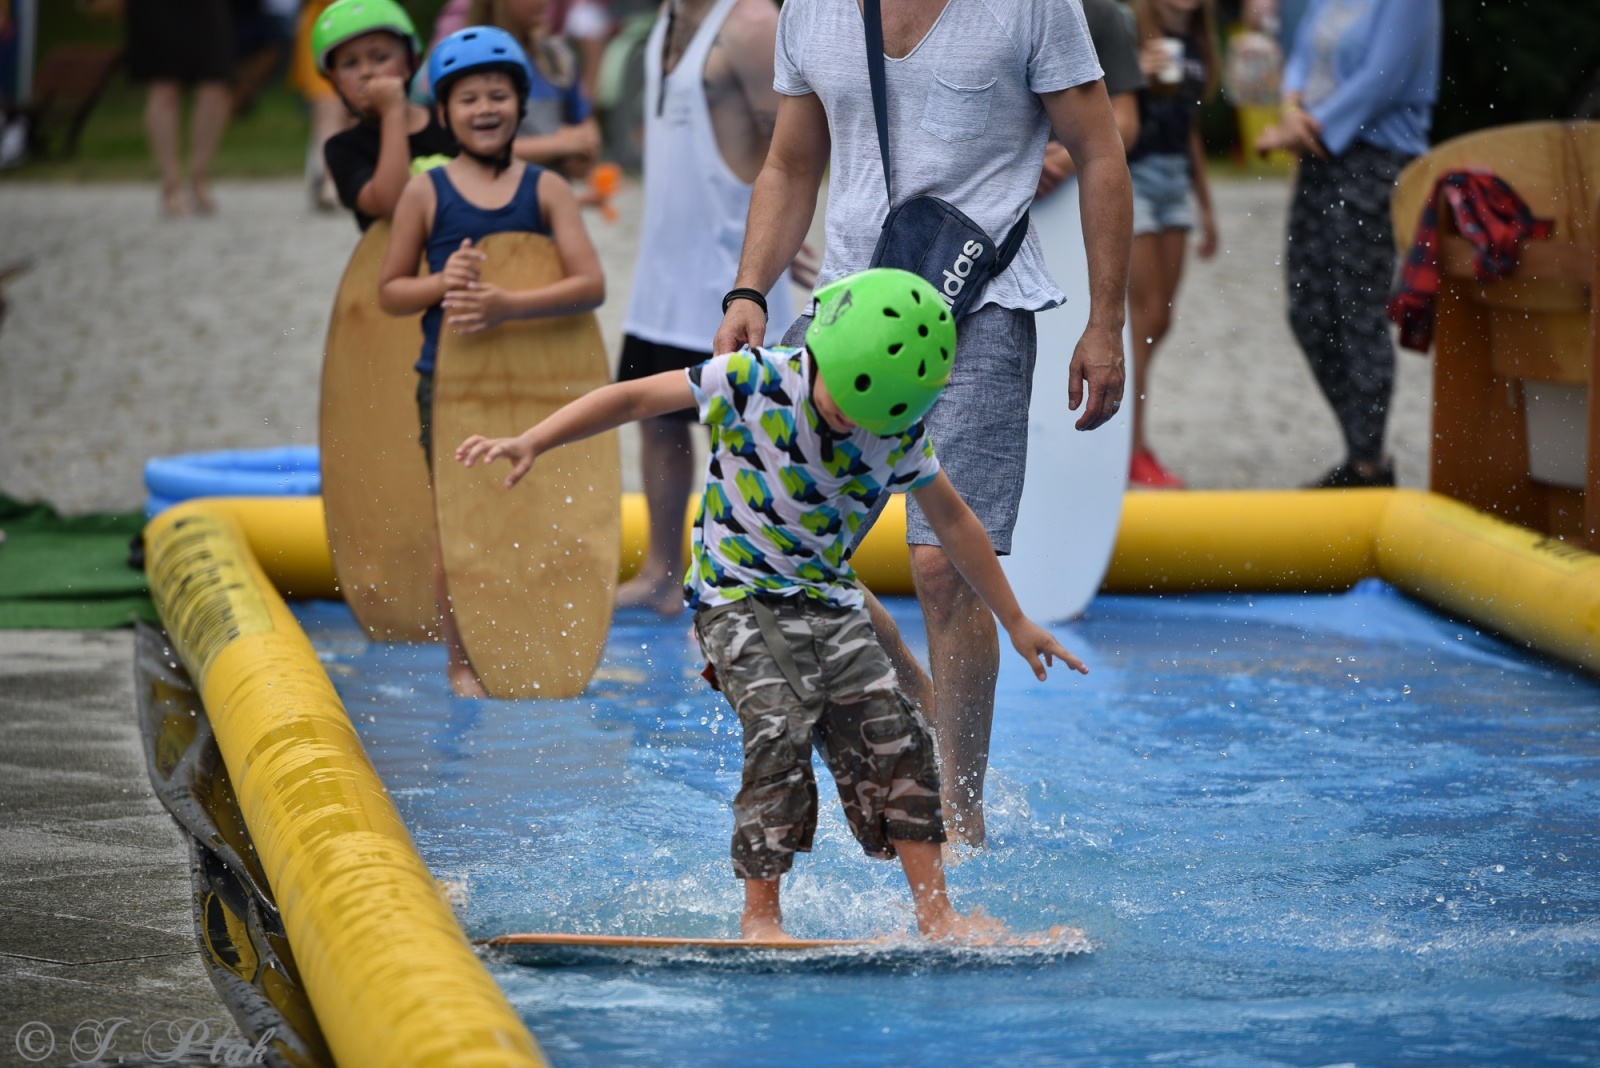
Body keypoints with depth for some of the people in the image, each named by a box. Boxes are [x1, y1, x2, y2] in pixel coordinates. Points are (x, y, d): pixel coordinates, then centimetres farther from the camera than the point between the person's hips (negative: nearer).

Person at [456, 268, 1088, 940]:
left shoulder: (901, 433, -4)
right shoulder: (755, 381, -16)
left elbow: (952, 521, 11)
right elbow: (632, 398, -10)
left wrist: (1015, 622, 18)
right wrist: (531, 444, -19)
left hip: (831, 602, 4)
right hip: (737, 597, -4)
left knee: (891, 735, -9)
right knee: (780, 732, -23)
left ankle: (935, 915, -6)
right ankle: (760, 916, -16)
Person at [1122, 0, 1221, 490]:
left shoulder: (1194, 44, 12)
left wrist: (1206, 206, 22)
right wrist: (1137, 74, -31)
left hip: (1175, 180, 7)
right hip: (1131, 174, -7)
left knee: (1158, 320, 8)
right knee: (1147, 314, -6)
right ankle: (1133, 452, 0)